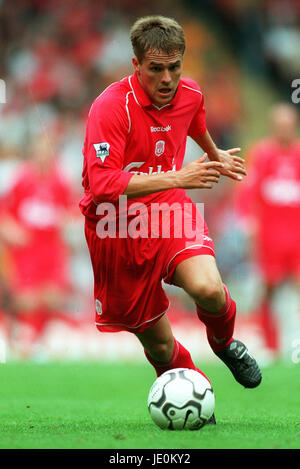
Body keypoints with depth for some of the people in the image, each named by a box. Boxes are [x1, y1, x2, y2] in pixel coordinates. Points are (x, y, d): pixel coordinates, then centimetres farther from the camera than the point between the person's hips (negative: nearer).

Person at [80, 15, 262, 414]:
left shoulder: (190, 95, -1)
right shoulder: (110, 107, -21)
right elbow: (102, 184, -30)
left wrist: (215, 155, 44)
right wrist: (175, 178, -32)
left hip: (169, 211, 3)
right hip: (117, 230, -3)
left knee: (207, 288, -28)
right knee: (160, 347, 2)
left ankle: (224, 341, 8)